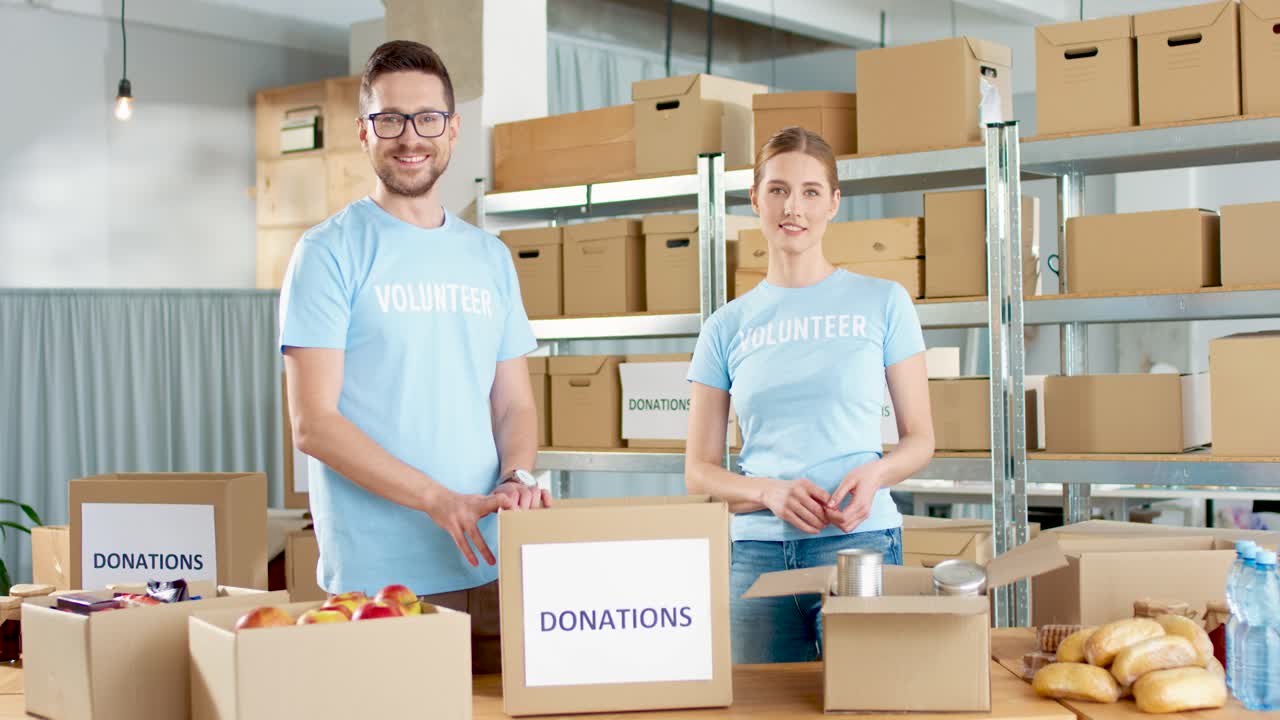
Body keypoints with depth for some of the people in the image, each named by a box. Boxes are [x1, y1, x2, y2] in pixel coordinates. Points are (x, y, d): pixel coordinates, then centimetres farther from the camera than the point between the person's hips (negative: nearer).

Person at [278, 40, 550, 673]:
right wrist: (439, 499, -18)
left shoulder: (490, 258, 13)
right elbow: (314, 425, -10)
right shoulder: (330, 252, -3)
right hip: (375, 579, -5)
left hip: (488, 569, 5)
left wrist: (516, 476, -7)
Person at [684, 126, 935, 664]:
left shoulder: (883, 303, 6)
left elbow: (919, 438, 8)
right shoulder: (727, 326, 9)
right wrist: (770, 492, -11)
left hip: (859, 541, -1)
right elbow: (699, 473, 9)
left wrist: (876, 473, -13)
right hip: (756, 551, 2)